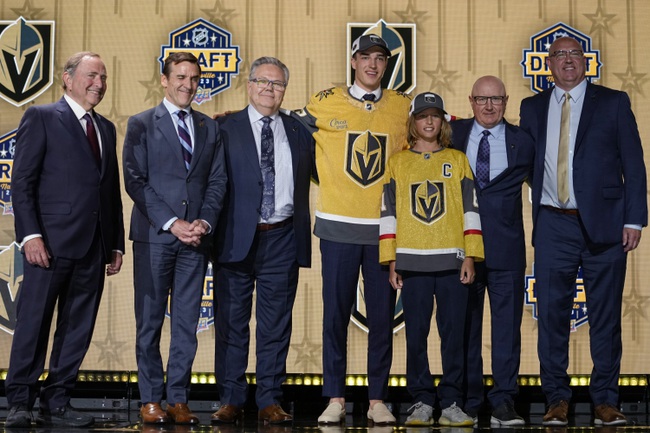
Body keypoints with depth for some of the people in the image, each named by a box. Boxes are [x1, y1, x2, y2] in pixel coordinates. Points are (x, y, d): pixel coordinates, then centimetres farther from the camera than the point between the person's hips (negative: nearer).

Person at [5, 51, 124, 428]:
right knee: (33, 324, -1)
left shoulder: (106, 129, 20)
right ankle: (20, 404, 7)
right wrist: (30, 234, -15)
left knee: (78, 330, 7)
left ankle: (56, 404, 14)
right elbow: (22, 181, -5)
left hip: (94, 247, 6)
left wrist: (117, 244, 13)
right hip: (52, 242, -6)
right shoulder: (42, 117, 1)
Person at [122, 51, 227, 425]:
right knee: (150, 321, 2)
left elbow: (218, 180, 10)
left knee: (187, 323, 4)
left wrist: (205, 222, -7)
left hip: (196, 238, 3)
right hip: (154, 237, -3)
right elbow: (135, 181, -4)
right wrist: (172, 223, -12)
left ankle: (178, 399, 10)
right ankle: (151, 399, 10)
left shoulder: (210, 128, 14)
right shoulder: (142, 125, 3)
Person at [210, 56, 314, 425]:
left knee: (276, 326, 5)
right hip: (237, 238, -2)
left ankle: (270, 402, 12)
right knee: (232, 324, 4)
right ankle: (231, 401, 12)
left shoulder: (300, 132, 12)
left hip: (282, 241, 2)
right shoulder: (225, 129, 4)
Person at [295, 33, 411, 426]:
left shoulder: (403, 107, 7)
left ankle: (378, 399, 14)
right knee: (335, 315, 2)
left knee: (382, 317, 4)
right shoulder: (325, 103, 4)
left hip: (384, 228, 1)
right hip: (338, 227, -1)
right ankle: (335, 399, 10)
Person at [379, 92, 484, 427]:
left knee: (453, 332, -1)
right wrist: (391, 261, 1)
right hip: (412, 261, 0)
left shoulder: (458, 160, 11)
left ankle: (451, 402, 6)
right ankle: (422, 402, 9)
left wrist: (470, 256, -1)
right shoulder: (398, 162, 11)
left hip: (452, 260, 0)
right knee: (416, 333, 1)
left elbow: (470, 209, 8)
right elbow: (388, 213, 8)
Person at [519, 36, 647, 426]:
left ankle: (605, 400, 12)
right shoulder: (533, 108, 12)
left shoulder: (614, 102, 5)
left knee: (605, 315, 2)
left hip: (603, 222, -2)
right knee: (552, 312, 2)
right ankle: (557, 398, 12)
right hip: (554, 225, 2)